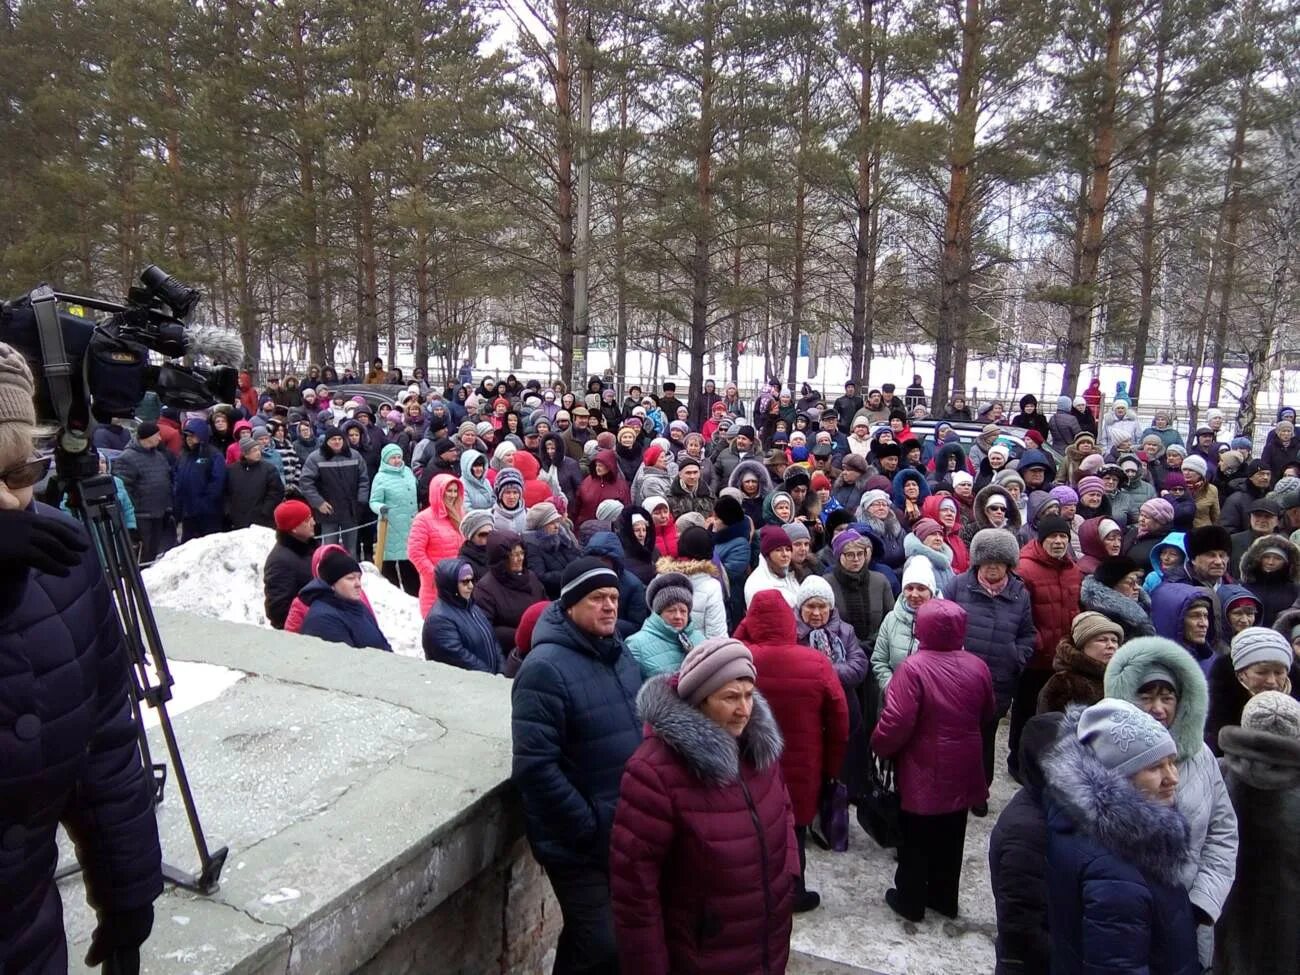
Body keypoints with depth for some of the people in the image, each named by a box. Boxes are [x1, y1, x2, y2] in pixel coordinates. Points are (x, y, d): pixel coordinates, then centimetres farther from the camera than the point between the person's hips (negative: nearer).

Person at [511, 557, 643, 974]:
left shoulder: (618, 651, 4)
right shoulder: (546, 667, -21)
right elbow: (534, 766, -25)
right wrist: (589, 826, -20)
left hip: (626, 831, 7)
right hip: (580, 843, -7)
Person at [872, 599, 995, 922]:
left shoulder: (914, 668, -24)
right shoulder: (977, 667, -4)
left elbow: (896, 722, -25)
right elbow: (987, 714, 12)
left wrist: (879, 746, -6)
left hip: (923, 771, -5)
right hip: (961, 769, 5)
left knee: (916, 838, 12)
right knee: (950, 837, 20)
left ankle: (910, 900, 25)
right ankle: (945, 897, 34)